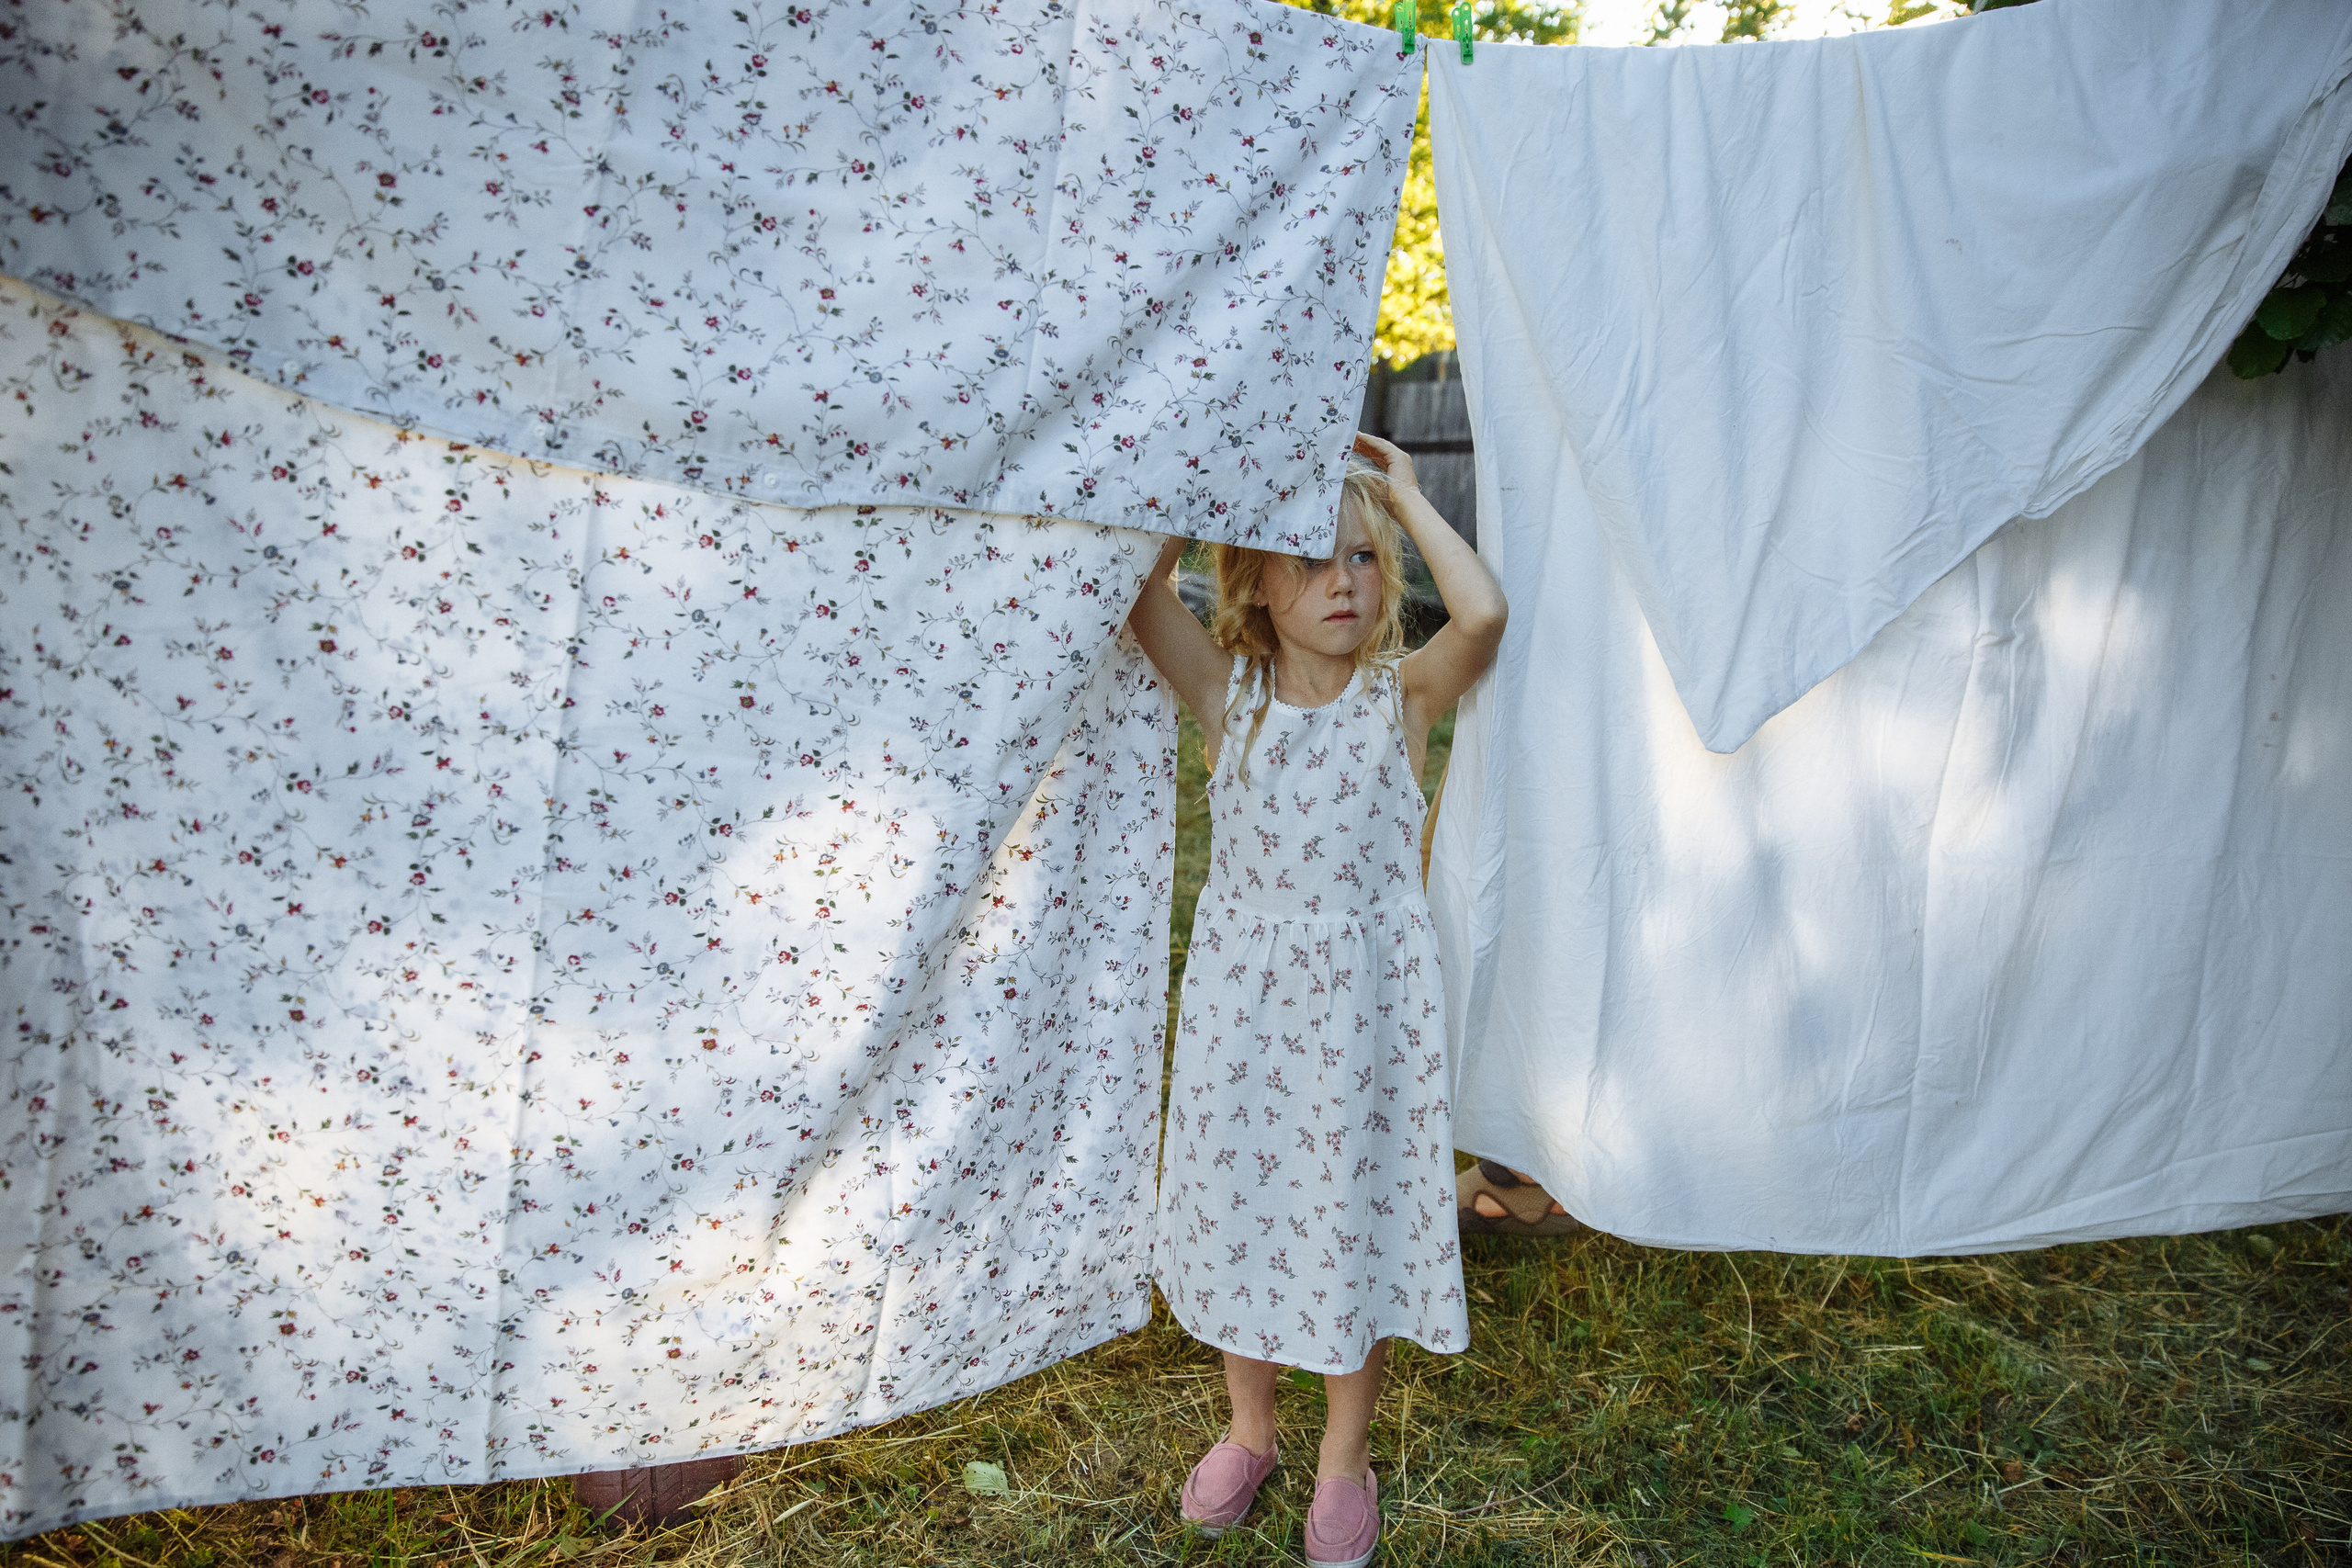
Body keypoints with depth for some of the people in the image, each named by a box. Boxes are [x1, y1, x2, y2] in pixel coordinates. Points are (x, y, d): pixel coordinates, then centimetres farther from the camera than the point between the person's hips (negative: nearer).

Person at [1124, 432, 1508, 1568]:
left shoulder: (1403, 696, -6)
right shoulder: (1227, 696, -3)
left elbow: (1483, 611, -26)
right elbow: (1138, 591, -18)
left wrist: (1403, 493, -14)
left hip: (1366, 1003, -1)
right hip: (1242, 1000, 2)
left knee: (1355, 1216, 12)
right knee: (1239, 1206, 16)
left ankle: (1345, 1455, 36)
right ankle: (1248, 1426, 42)